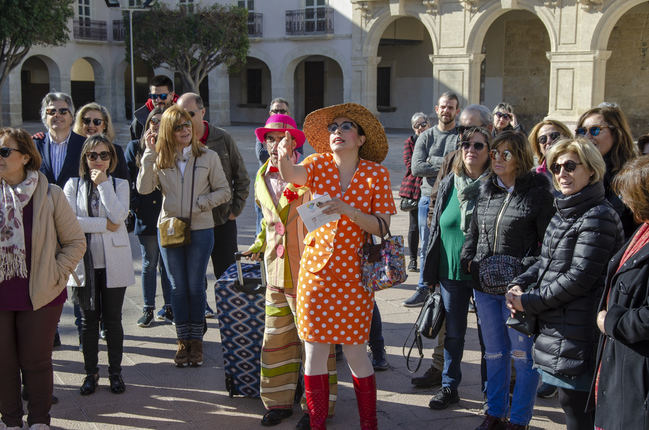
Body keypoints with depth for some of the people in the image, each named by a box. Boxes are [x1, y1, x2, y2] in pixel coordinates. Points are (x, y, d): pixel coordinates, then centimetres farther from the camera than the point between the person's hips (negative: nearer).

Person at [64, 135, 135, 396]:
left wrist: (103, 183, -12)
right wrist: (104, 224, -13)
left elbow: (118, 215, -14)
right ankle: (91, 372, 21)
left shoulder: (120, 185, 5)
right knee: (88, 319, 9)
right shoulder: (73, 185, 4)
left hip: (114, 263, 0)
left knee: (113, 319, 7)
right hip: (84, 263, 0)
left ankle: (115, 372, 19)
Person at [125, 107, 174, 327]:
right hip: (146, 216, 0)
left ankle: (168, 308, 19)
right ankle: (148, 309, 17)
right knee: (149, 264, 7)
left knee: (168, 264, 8)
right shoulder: (135, 147, 7)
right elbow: (126, 178, 5)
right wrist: (134, 204, -3)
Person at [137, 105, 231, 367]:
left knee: (195, 286, 4)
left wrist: (200, 203, -12)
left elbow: (223, 191, 3)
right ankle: (183, 342, 17)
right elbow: (144, 188, -9)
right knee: (178, 287, 8)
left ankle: (196, 341, 15)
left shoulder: (208, 157, 1)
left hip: (200, 230, -1)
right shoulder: (161, 159, 4)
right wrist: (149, 154, -12)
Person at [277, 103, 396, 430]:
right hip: (316, 268, 2)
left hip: (353, 274, -2)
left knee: (355, 353, 4)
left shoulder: (375, 173, -2)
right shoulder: (319, 164, 2)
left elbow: (381, 227, -7)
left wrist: (347, 209, -22)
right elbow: (292, 175, -19)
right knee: (313, 350, 5)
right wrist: (284, 157, -41)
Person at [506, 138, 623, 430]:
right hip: (554, 325, 9)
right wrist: (519, 285, 1)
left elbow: (579, 277, -19)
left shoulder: (599, 216, -16)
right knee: (570, 402, 18)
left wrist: (530, 301, -13)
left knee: (575, 406, -1)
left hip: (576, 334, -9)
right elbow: (546, 261, 19)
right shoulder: (563, 213, 13)